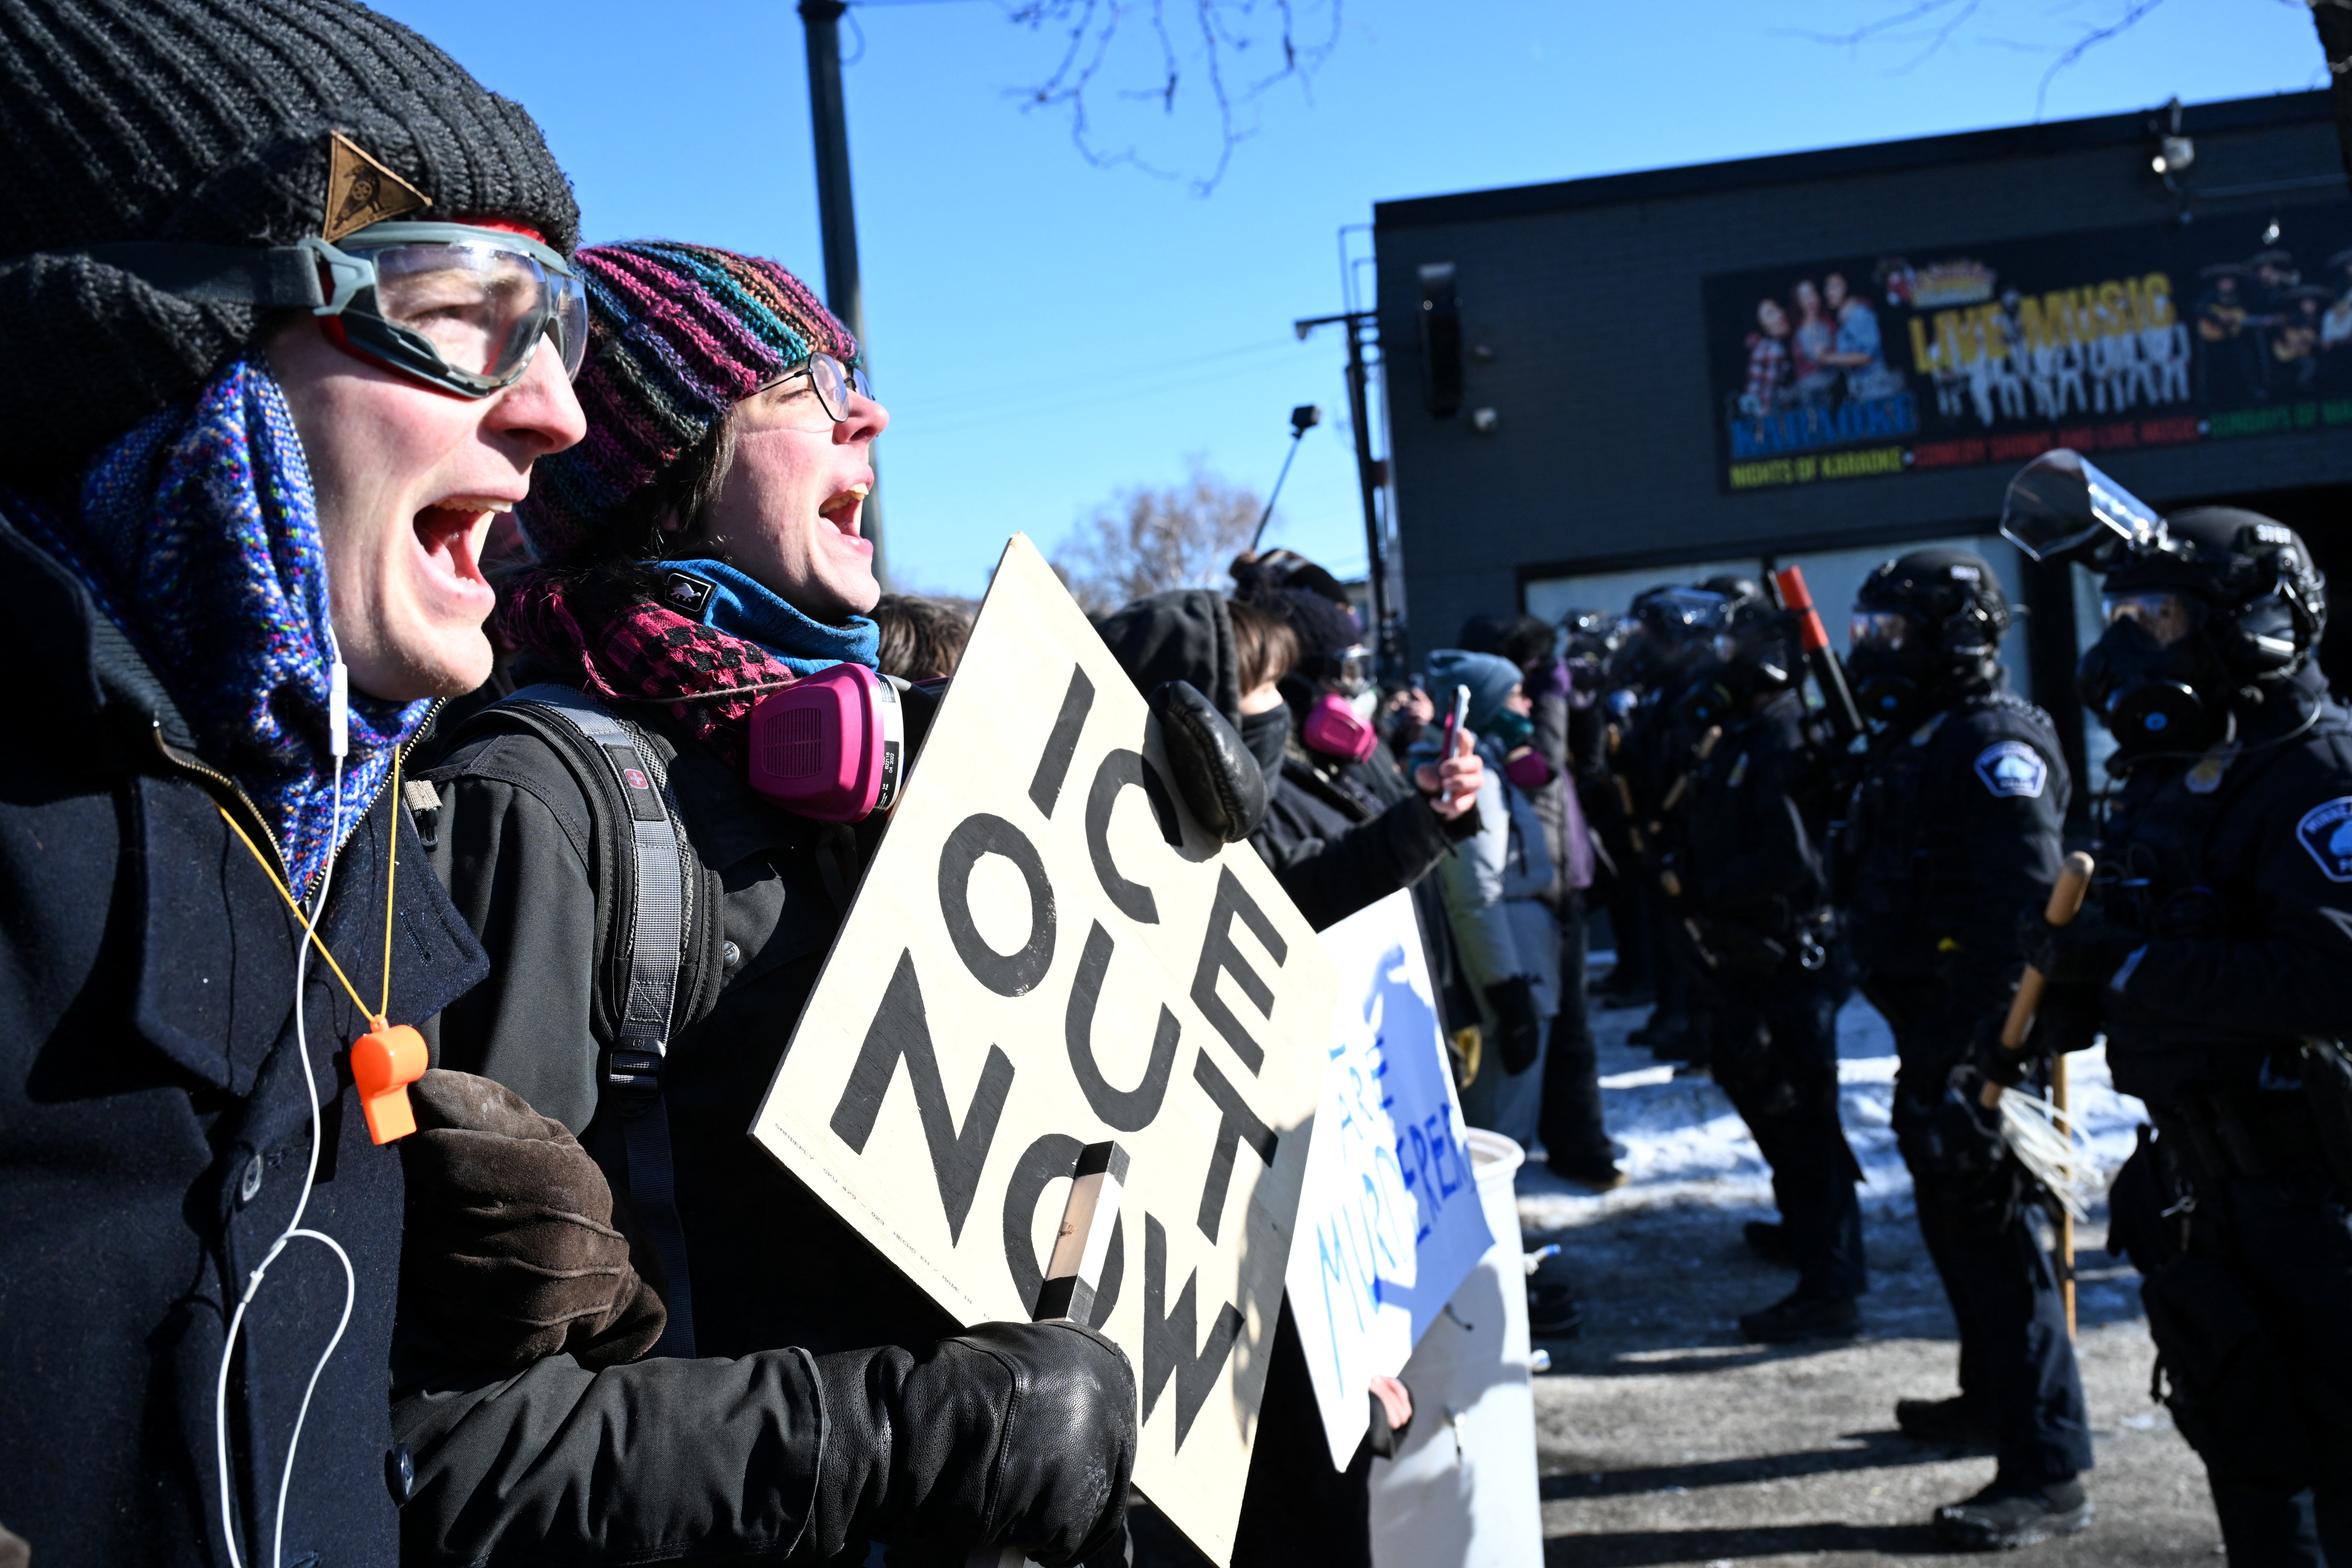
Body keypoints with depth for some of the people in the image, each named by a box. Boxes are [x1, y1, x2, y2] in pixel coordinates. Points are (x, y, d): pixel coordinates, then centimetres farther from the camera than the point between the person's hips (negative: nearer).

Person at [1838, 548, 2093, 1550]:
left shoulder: (1996, 748, -17)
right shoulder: (1915, 746, 16)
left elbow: (2022, 906, -26)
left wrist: (1969, 1045, -29)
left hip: (1978, 1040, -10)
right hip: (1931, 1034, 11)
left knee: (1991, 1235, -8)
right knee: (1952, 1226, 22)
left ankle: (2047, 1474, -1)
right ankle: (1994, 1399, 40)